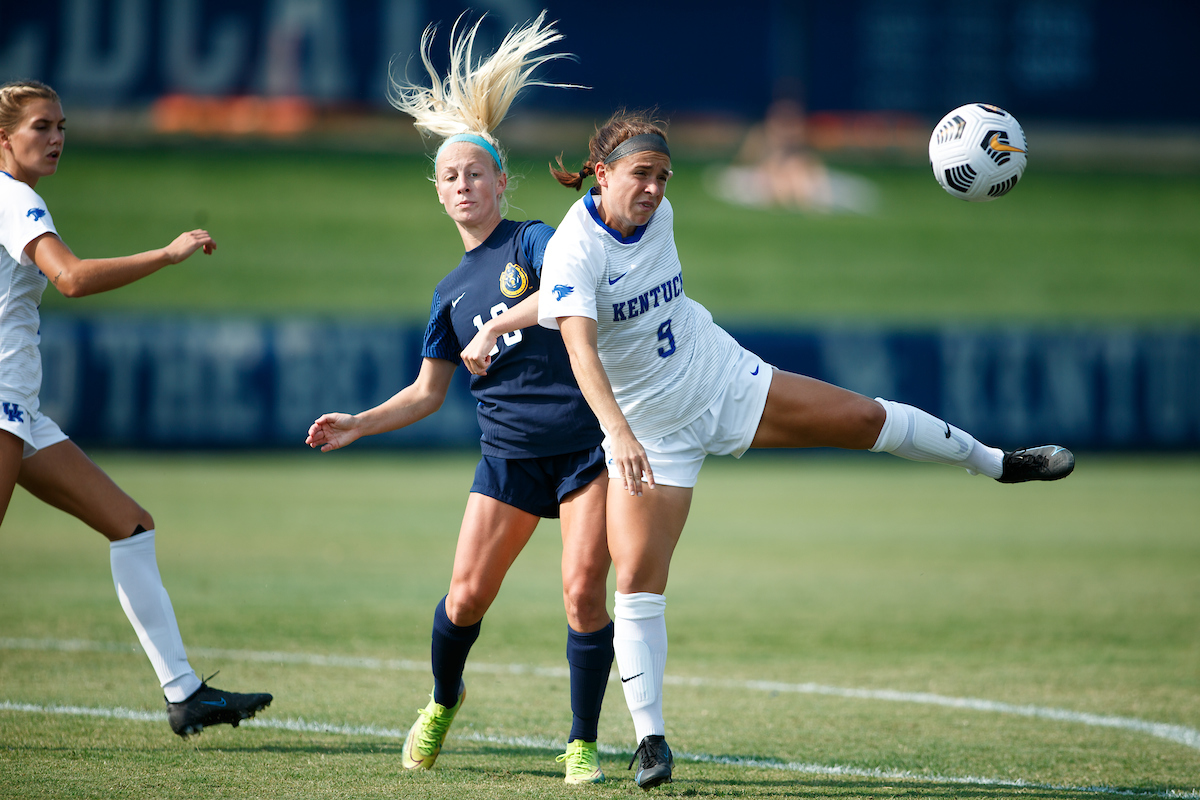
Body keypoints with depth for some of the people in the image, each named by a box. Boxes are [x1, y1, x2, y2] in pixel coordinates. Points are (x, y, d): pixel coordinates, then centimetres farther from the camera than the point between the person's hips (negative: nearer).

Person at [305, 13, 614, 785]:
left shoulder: (533, 241, -1)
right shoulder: (453, 290, 14)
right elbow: (428, 391, 18)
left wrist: (497, 329, -24)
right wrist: (358, 425, 7)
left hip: (588, 437, -4)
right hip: (510, 451, 4)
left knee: (584, 590, -12)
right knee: (468, 592, -3)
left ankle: (583, 744, -1)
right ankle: (443, 701, 26)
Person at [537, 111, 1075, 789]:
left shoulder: (659, 215, -5)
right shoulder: (574, 250, -25)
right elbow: (580, 349, -39)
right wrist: (621, 432, -51)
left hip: (722, 378, 5)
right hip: (648, 428, -5)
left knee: (867, 418, 4)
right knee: (638, 582, -12)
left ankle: (998, 462, 29)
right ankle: (651, 741, -4)